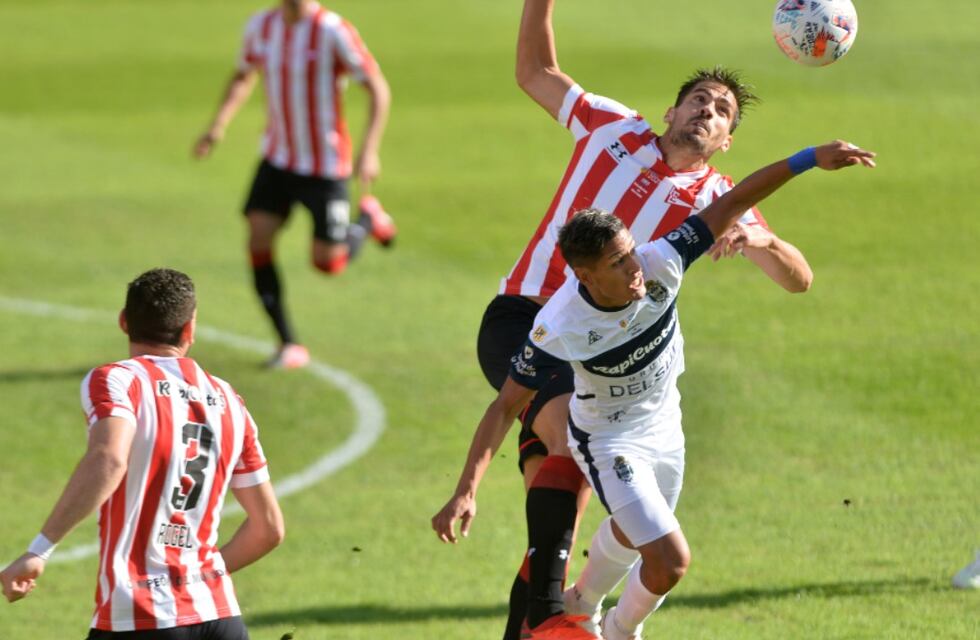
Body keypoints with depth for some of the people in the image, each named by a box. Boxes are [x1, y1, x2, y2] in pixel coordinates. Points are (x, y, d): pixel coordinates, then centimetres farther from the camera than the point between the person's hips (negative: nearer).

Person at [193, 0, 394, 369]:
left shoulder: (332, 31, -18)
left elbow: (378, 89, -13)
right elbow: (244, 76, 18)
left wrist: (369, 152, -22)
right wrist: (219, 126, 4)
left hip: (326, 164, -4)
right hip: (278, 158, 4)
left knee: (328, 262, -1)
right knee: (258, 238, -12)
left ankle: (369, 217, 33)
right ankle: (289, 346, -3)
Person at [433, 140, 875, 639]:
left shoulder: (658, 266, -28)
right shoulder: (558, 328, -35)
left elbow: (733, 203, -26)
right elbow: (507, 407, -26)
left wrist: (810, 159, -33)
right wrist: (466, 492, -31)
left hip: (664, 424, 5)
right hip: (606, 441, -5)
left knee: (631, 536, 29)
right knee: (670, 562, -15)